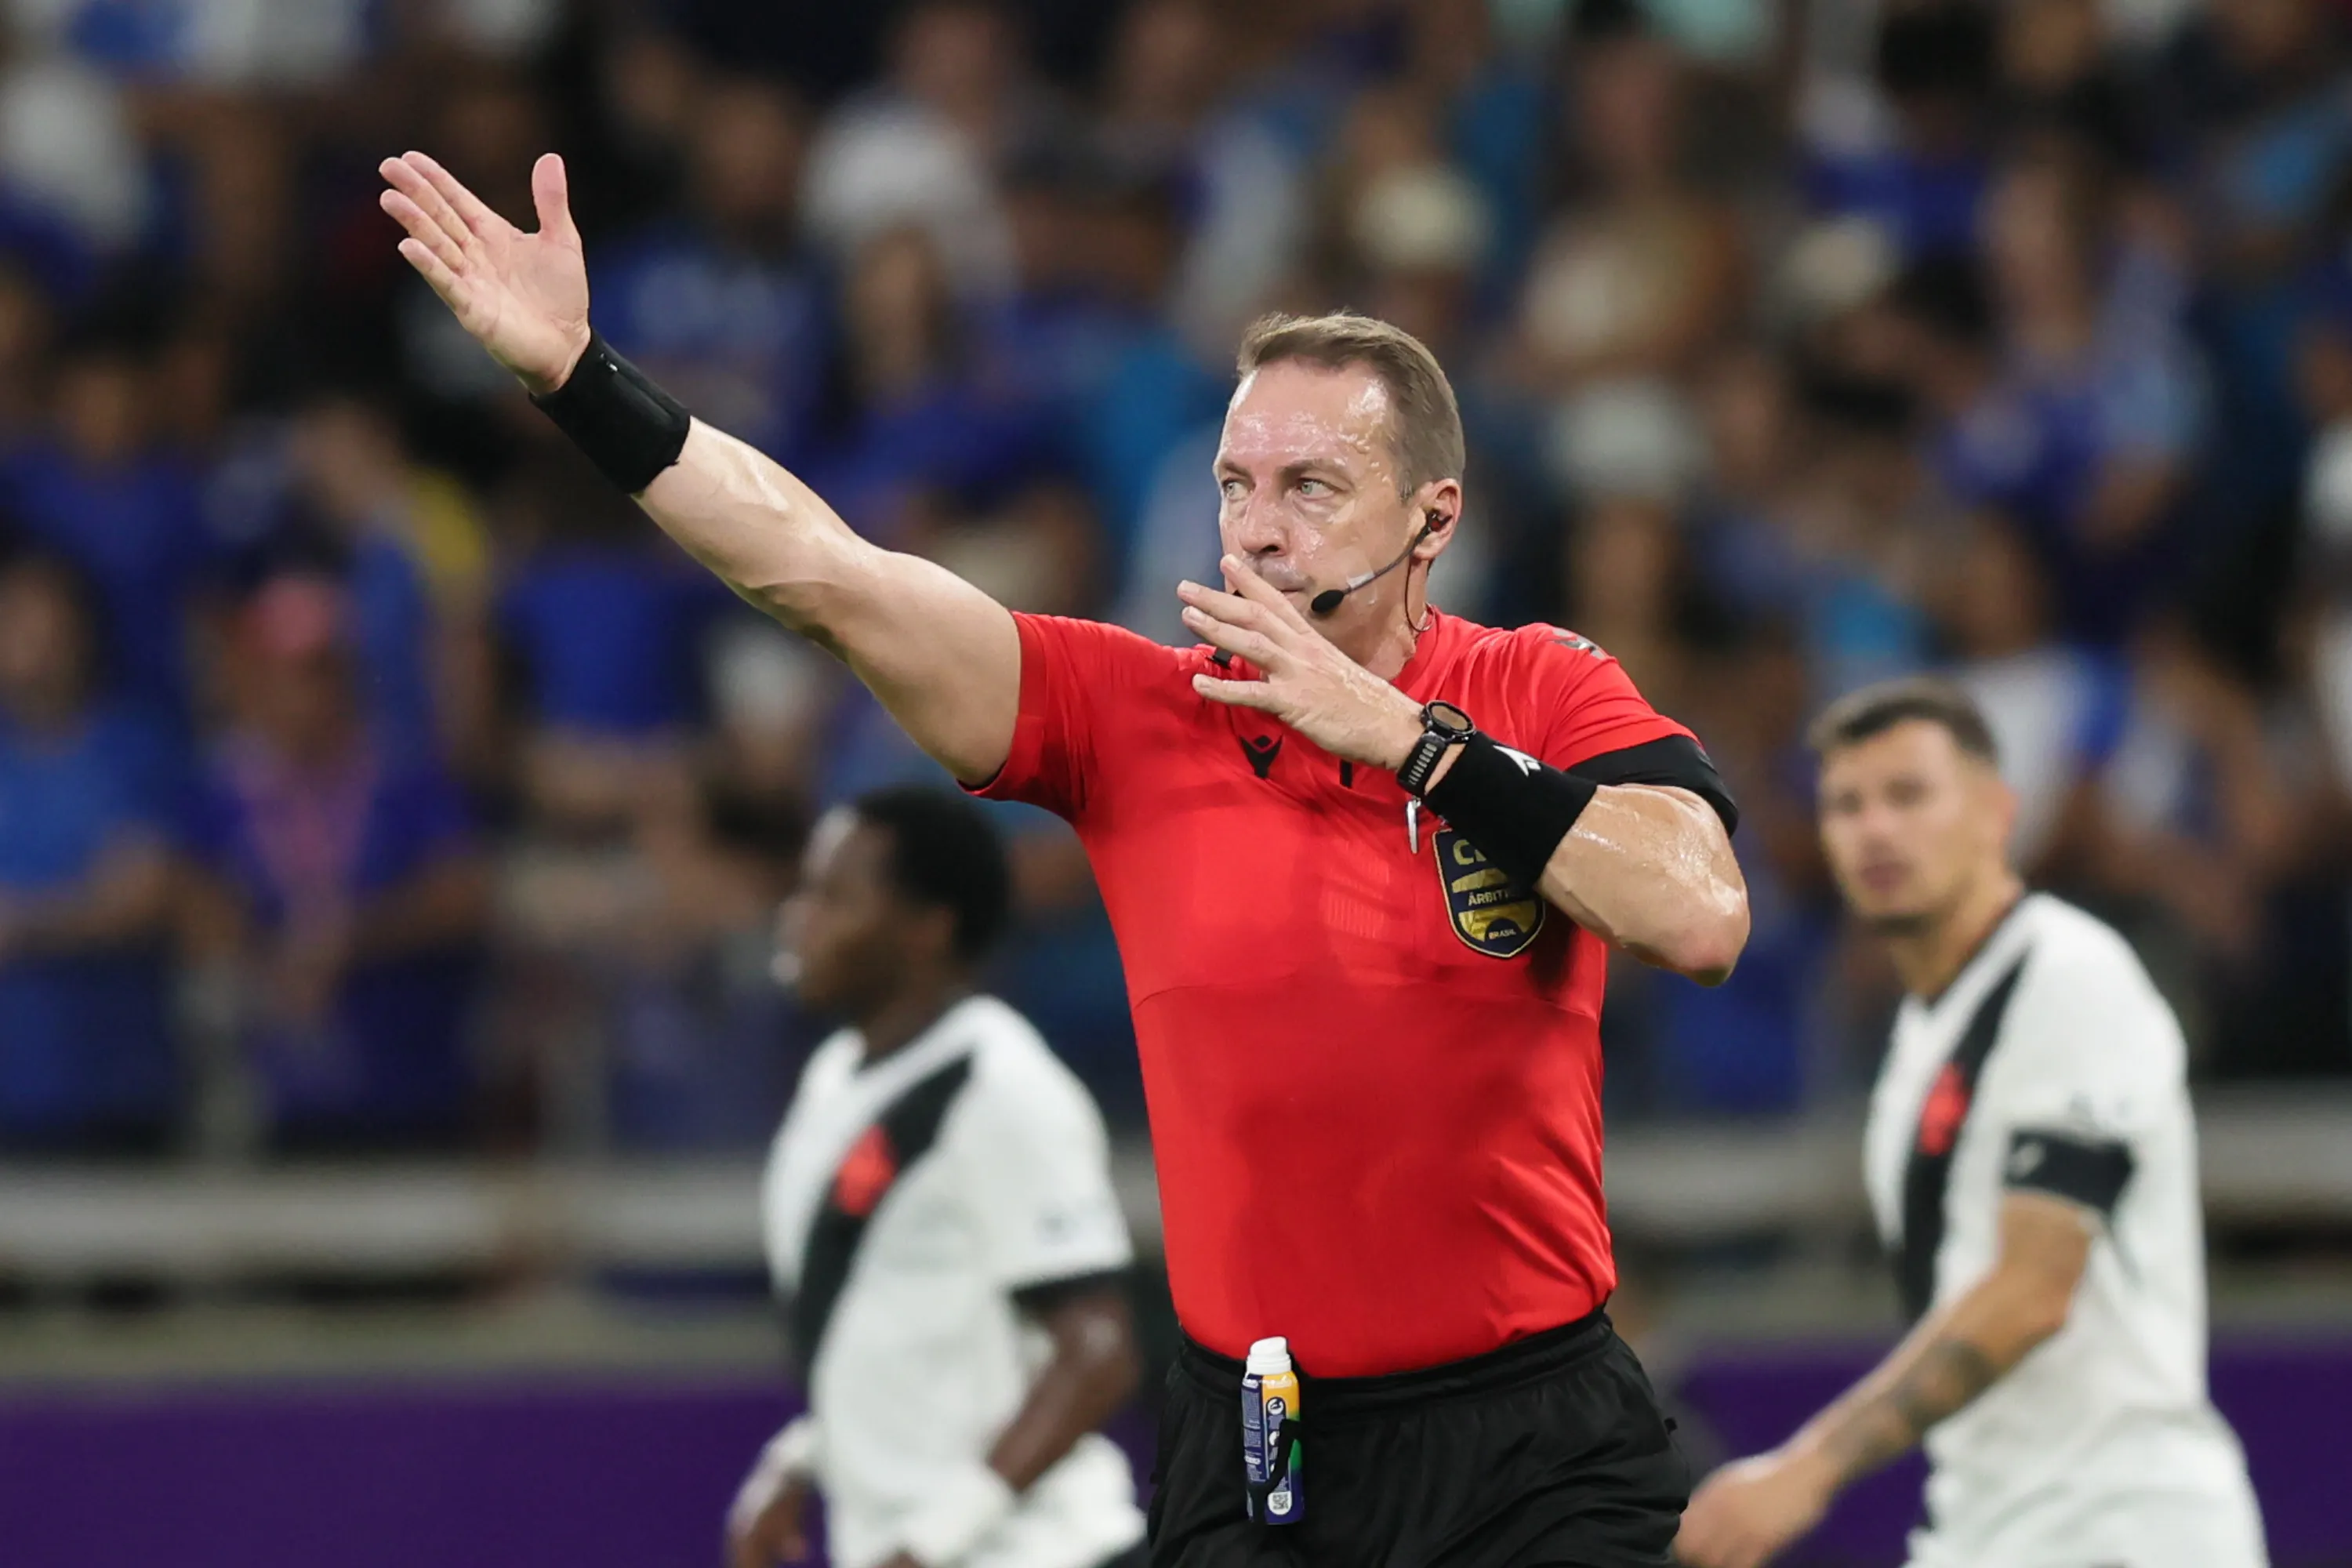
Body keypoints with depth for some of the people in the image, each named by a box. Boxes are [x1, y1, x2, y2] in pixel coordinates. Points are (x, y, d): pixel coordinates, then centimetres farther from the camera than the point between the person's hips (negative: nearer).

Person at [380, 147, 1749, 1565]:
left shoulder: (1543, 694, -2)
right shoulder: (1135, 715, 1)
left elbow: (1702, 920, -18)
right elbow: (825, 575, -6)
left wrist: (1402, 735, -17)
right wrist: (577, 372, -14)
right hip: (1249, 1451, 1)